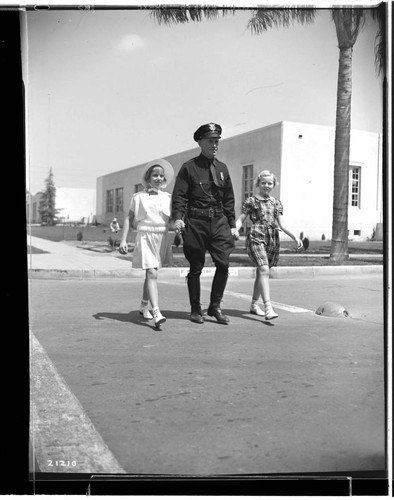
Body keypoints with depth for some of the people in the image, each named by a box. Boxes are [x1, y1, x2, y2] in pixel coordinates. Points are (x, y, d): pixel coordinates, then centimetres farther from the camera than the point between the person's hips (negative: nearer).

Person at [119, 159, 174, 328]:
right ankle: (156, 312, -21)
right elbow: (129, 219, 4)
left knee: (151, 274, 14)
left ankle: (144, 306, 32)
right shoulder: (139, 197, 2)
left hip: (162, 238, 4)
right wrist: (123, 240, -2)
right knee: (152, 274, -15)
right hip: (145, 237, -4)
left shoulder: (167, 198, 9)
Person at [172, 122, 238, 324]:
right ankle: (195, 309, 18)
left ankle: (215, 306, 10)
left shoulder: (222, 168, 13)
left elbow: (229, 199, 16)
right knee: (196, 267, 4)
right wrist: (178, 217, -21)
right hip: (195, 221, -3)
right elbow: (179, 195, -6)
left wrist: (232, 224, 12)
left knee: (223, 263, -6)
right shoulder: (189, 167, 0)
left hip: (219, 221, 4)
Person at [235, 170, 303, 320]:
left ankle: (254, 305, 27)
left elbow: (282, 224, 12)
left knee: (261, 272, 12)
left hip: (273, 240, 5)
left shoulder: (276, 203, 15)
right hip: (256, 238, -5)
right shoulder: (251, 201, 4)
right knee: (264, 270, -20)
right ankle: (268, 307, -26)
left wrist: (295, 237, 0)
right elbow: (240, 220, 3)